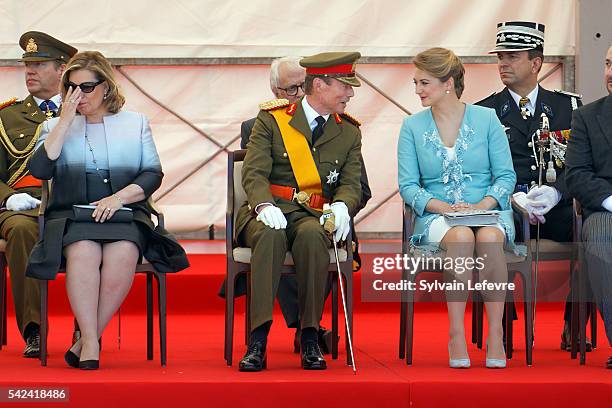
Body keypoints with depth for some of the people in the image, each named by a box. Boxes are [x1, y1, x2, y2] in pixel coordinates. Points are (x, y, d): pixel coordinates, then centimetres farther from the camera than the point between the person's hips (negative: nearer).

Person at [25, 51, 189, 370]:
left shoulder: (135, 123, 17)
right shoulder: (55, 125, 17)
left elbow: (153, 174, 8)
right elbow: (40, 169, -2)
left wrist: (119, 197, -10)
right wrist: (66, 120, -3)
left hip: (126, 214, 0)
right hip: (72, 215, 0)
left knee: (122, 256, -34)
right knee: (84, 253, -35)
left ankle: (87, 340, -23)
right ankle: (91, 343, -31)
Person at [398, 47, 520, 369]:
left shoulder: (486, 119, 6)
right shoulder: (412, 126, 9)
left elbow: (506, 176, 3)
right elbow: (407, 185, 3)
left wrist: (483, 205, -15)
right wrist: (443, 207, -14)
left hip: (487, 212, 0)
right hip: (436, 216, 0)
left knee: (488, 238, -36)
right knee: (460, 237, -36)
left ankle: (495, 335, -29)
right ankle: (456, 336, -32)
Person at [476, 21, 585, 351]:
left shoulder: (568, 107, 15)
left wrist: (555, 192, -14)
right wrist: (511, 197, -15)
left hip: (557, 209, 1)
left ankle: (573, 327, -11)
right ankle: (502, 326, -16)